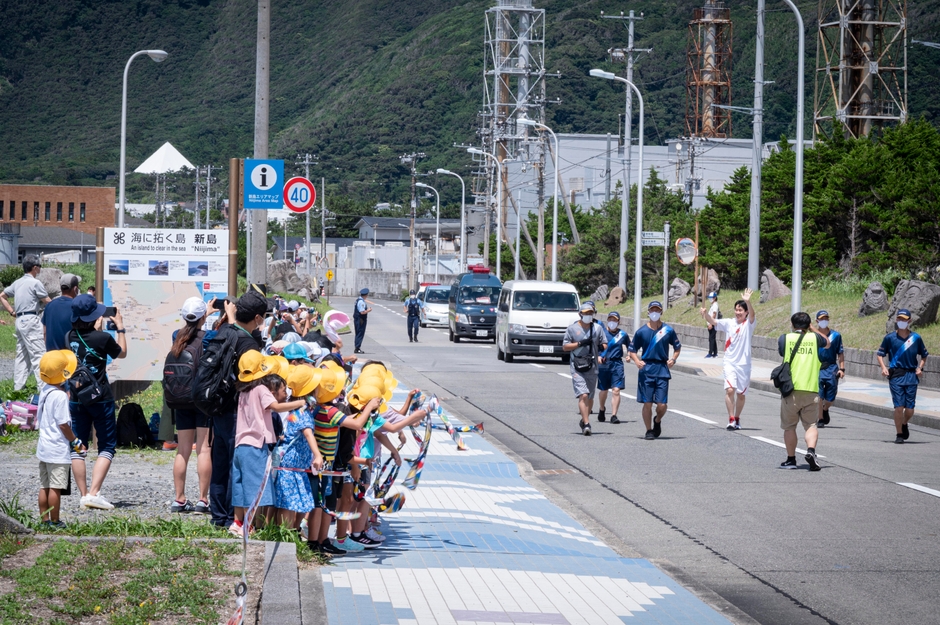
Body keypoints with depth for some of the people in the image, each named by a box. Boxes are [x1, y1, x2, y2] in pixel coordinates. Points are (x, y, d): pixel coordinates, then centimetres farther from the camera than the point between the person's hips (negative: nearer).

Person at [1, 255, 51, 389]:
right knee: (38, 354, -10)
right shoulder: (35, 283, -9)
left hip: (19, 320, 8)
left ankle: (18, 387, 12)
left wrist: (11, 311, 16)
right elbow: (48, 302, -5)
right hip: (31, 320, -8)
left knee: (22, 355, 12)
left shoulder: (17, 283, 14)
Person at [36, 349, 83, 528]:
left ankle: (45, 520, 17)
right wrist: (77, 443, -7)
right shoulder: (60, 396, -19)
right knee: (56, 487, -2)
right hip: (58, 449, -9)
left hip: (43, 447, 9)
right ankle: (55, 521, 2)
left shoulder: (44, 391, 7)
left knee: (44, 486, 12)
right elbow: (63, 424, -18)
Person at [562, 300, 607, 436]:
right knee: (583, 395, -16)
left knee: (590, 397, 11)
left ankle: (584, 420, 30)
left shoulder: (597, 328, 10)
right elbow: (565, 346, 0)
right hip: (577, 367, -4)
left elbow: (604, 344, 15)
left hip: (592, 367, 4)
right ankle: (586, 424, -20)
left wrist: (601, 347, -10)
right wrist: (580, 343, -14)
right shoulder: (572, 328, 1)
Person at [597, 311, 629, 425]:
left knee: (616, 390, -11)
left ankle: (614, 415, -9)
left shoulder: (623, 334, 7)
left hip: (617, 364, 0)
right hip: (603, 364, 0)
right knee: (604, 390, 13)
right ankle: (601, 410, 40)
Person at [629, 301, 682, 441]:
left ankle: (657, 421, 28)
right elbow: (632, 350, 8)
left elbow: (677, 347, 17)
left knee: (662, 405, -4)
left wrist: (673, 359, 0)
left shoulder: (668, 330, 5)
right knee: (647, 403, -1)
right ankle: (649, 430, 14)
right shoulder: (641, 331, 3)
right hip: (646, 370, 0)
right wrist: (636, 361, -11)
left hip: (662, 370, 0)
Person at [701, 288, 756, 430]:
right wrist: (706, 314, -29)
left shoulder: (749, 324, -3)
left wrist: (748, 301, -44)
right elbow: (712, 321, -6)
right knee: (730, 390, -15)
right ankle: (731, 420, -12)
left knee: (741, 394, 10)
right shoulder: (729, 323, 4)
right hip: (730, 362, 1)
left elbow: (752, 315, -24)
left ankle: (737, 419, 27)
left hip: (744, 364, -1)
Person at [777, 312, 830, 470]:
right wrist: (812, 330, 32)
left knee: (789, 426, 12)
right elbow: (827, 343, 26)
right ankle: (811, 450, -20)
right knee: (810, 425, 5)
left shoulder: (785, 338, 1)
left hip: (790, 390, -1)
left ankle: (791, 459, 16)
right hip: (811, 391, 1)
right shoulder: (814, 338, 5)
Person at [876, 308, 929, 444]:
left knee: (910, 409, 1)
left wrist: (920, 368, 1)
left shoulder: (916, 338, 6)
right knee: (899, 406, -8)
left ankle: (904, 425, 33)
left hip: (911, 376, 1)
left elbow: (924, 355, 17)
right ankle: (899, 434, 5)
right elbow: (880, 354, 8)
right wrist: (883, 367, -9)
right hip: (896, 376, -1)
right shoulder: (889, 337, 3)